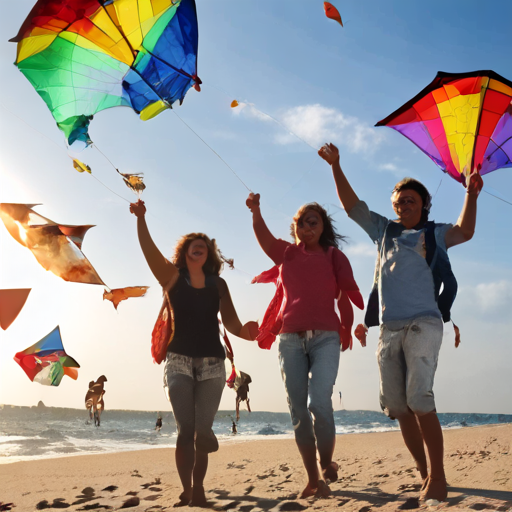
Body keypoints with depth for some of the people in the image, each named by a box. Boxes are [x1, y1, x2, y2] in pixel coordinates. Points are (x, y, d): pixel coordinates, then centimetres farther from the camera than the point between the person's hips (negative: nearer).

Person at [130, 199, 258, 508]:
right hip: (179, 359, -2)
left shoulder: (218, 283, 10)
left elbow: (230, 321, 3)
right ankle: (187, 490, -1)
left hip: (212, 361, 2)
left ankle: (198, 489, 15)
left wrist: (243, 332, -19)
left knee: (203, 430, 1)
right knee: (186, 429, -7)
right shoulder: (173, 276, 5)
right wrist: (141, 218, -26)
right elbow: (150, 250, -11)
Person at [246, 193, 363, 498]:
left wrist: (348, 328, -8)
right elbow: (264, 236, -7)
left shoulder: (334, 256, 11)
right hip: (290, 338, 3)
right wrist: (255, 211, -26)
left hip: (324, 338, -2)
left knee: (319, 403, -18)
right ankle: (314, 478, 13)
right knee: (299, 411, 2)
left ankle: (327, 464, 7)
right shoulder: (287, 253, 13)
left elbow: (345, 295, 3)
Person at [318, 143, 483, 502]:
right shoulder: (384, 230, 22)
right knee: (398, 406, 2)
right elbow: (352, 205, 22)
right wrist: (336, 166, 17)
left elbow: (465, 232, -4)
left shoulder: (433, 234, 13)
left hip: (423, 324, -5)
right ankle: (425, 475, 12)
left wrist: (471, 196, -16)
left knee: (419, 399, -17)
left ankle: (438, 478, -10)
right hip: (389, 329, 5)